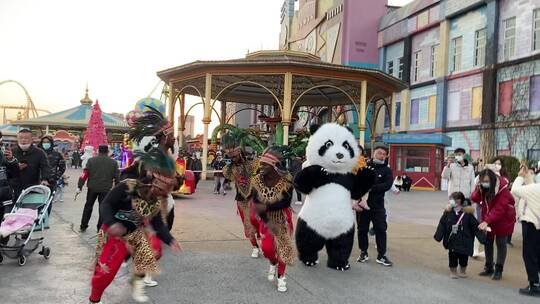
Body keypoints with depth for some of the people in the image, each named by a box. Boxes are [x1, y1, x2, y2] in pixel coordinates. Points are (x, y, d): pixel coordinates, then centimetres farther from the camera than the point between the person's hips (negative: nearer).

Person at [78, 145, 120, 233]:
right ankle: (100, 229, 8)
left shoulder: (91, 160, 0)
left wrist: (79, 186, -3)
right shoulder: (113, 163, 0)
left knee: (88, 206, 17)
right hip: (106, 189, -1)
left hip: (92, 187, 1)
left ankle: (83, 226, 23)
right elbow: (117, 177, 0)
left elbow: (85, 174, -5)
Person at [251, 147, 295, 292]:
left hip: (283, 218, -2)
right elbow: (256, 204, -15)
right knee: (267, 247, -8)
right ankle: (273, 263, 28)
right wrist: (268, 222, -23)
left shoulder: (286, 179, -23)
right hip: (266, 218, 2)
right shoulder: (258, 180, -16)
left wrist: (266, 207, -34)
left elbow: (286, 202, -24)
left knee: (283, 246, 4)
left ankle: (281, 277, 24)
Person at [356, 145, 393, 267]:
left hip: (378, 205, 0)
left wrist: (371, 188, -22)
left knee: (381, 229, 0)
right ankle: (363, 252, 24)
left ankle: (381, 255, 9)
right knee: (362, 229, 8)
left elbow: (387, 185, -13)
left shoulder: (386, 170, 2)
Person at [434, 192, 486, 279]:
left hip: (464, 241, -1)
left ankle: (462, 271, 35)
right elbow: (442, 225, -2)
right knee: (452, 256, 6)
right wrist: (438, 236, -7)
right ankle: (453, 272, 25)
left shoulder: (468, 213, -11)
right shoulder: (448, 212, -6)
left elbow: (475, 227, -7)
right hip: (452, 241, 1)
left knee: (463, 257, 12)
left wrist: (482, 237, -9)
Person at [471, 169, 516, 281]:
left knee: (501, 243, 2)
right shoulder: (481, 186, -10)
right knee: (487, 242, 10)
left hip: (502, 219, -5)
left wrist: (487, 221, -39)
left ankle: (499, 270, 12)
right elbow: (474, 199, -10)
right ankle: (488, 267, 23)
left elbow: (499, 209, -32)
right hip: (487, 219, 5)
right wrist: (478, 190, -30)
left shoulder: (503, 189, -27)